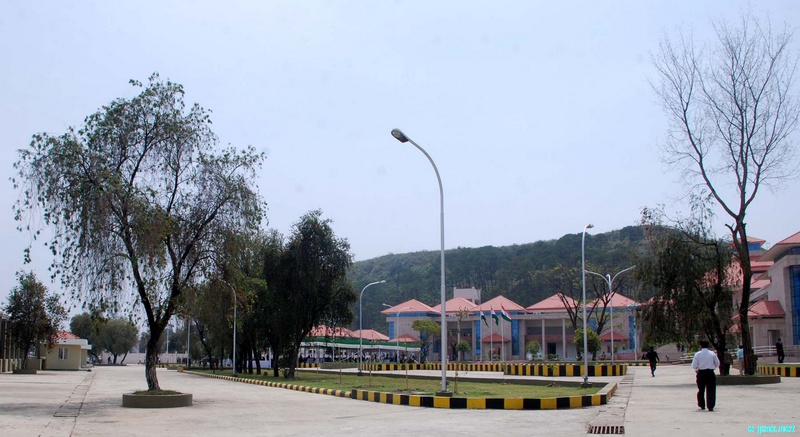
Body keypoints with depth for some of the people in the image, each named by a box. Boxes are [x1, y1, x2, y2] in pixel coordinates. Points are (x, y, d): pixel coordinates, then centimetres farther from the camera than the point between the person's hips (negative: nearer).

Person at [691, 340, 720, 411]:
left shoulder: (697, 354, -5)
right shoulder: (713, 354, 0)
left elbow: (694, 365, -6)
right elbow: (717, 364, 6)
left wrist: (696, 370, 14)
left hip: (701, 373, 0)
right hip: (710, 373, 0)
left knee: (701, 390, 14)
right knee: (711, 390, 2)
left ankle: (702, 405, 24)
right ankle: (710, 406, -6)